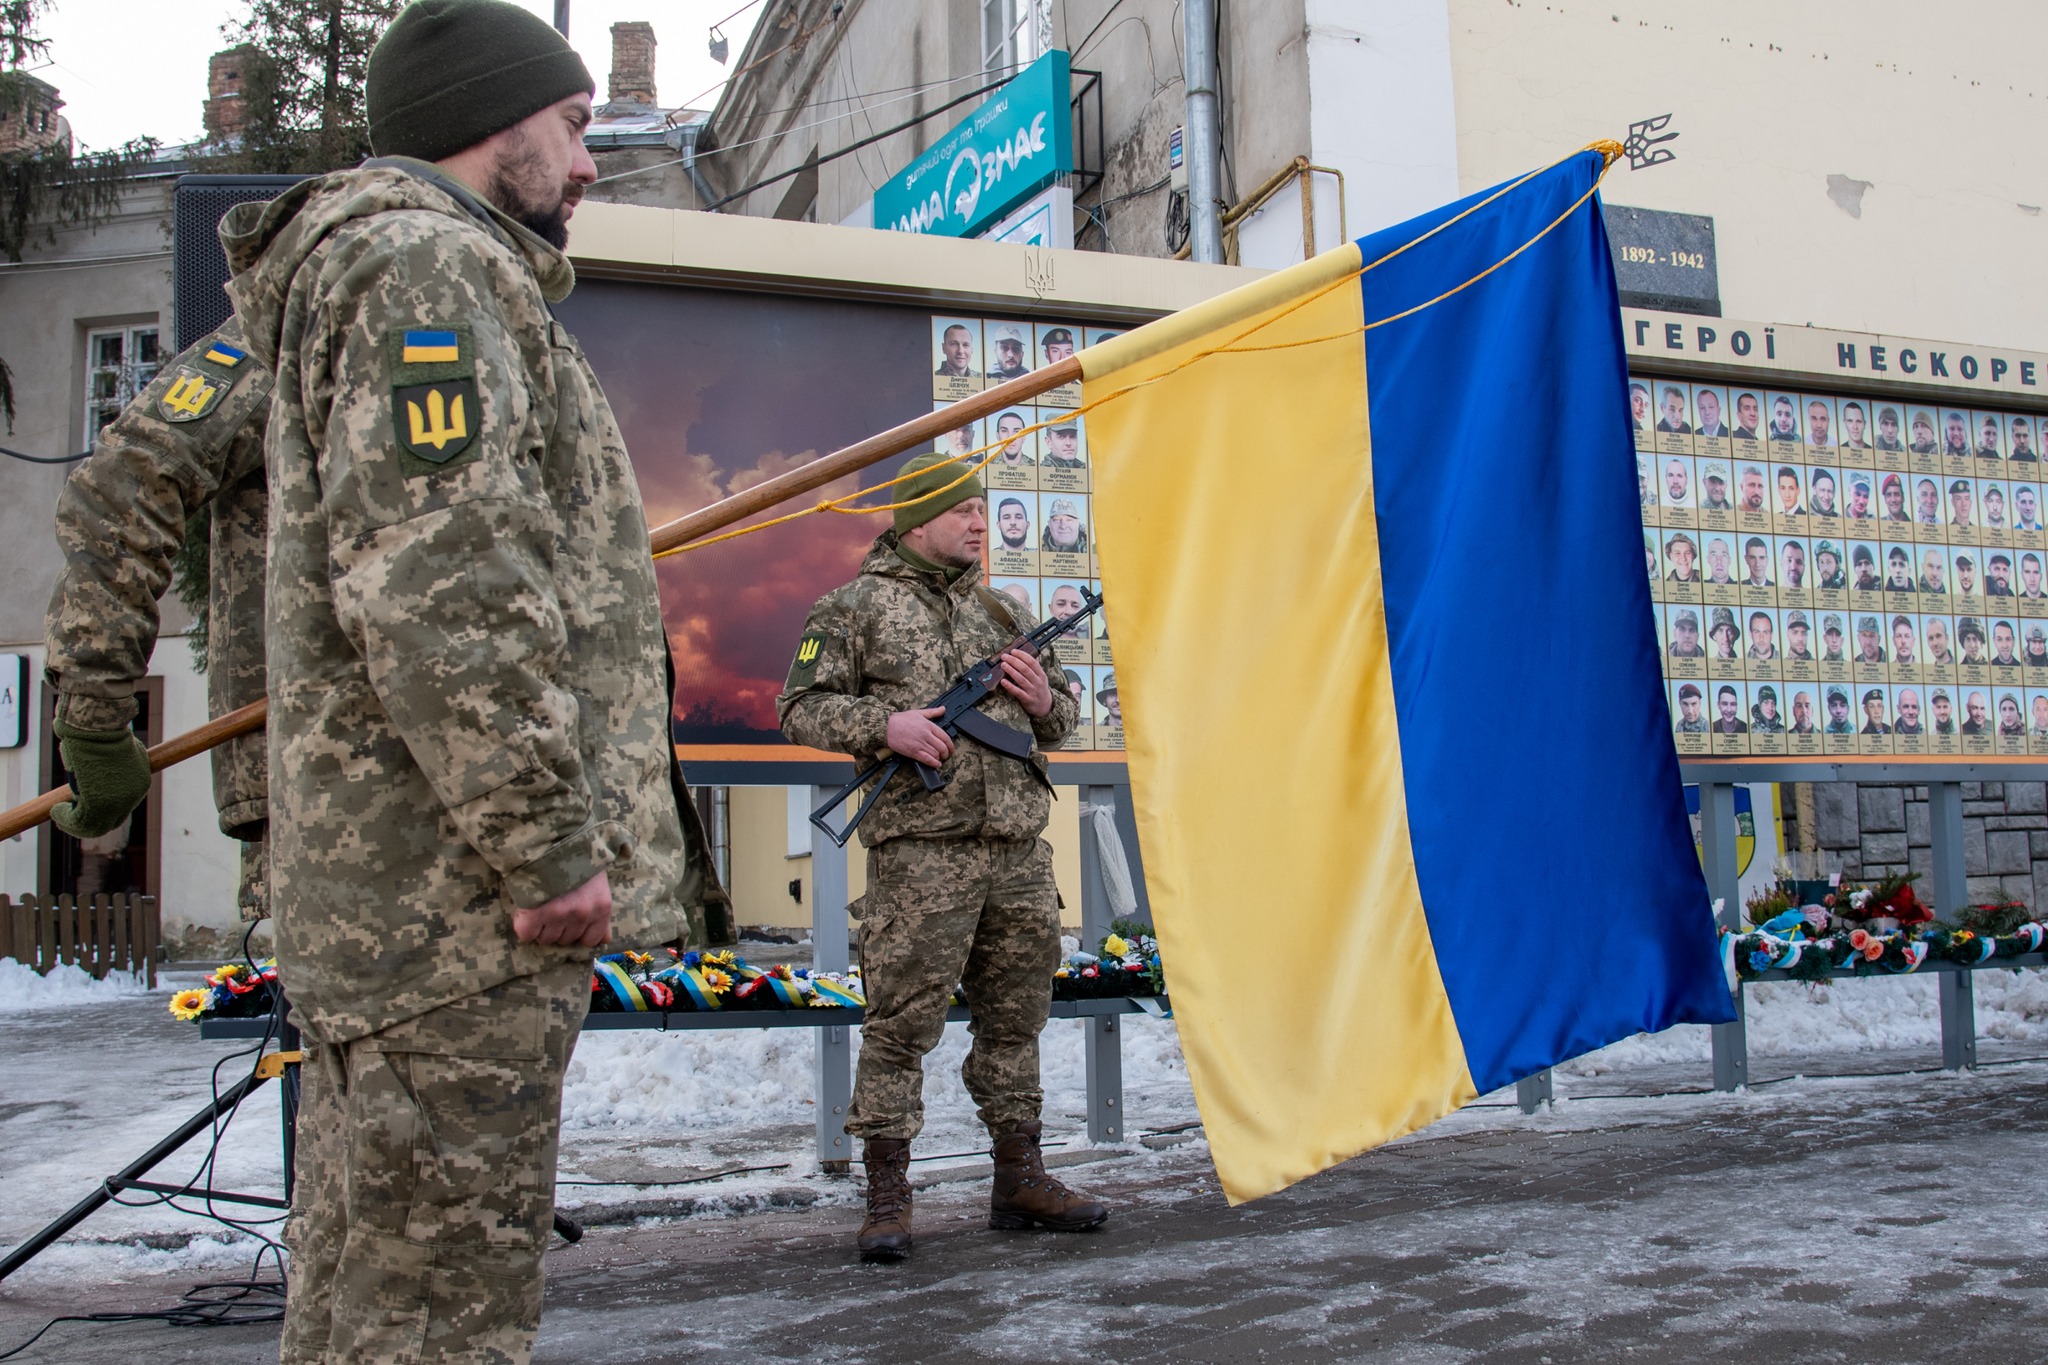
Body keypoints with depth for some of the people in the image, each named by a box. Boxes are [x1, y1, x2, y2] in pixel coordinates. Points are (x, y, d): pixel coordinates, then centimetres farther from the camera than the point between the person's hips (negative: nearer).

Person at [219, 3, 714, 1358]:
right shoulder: (427, 261, -8)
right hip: (462, 890, -11)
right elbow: (439, 584, -21)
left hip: (383, 892, 11)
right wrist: (549, 848, -19)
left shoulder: (423, 269, 26)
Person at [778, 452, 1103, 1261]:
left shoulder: (1001, 611, 19)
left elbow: (1061, 721, 25)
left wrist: (1044, 701, 2)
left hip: (1018, 845, 6)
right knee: (903, 1019, -4)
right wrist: (884, 724, -15)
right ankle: (887, 1196, 5)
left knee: (1015, 1015, 11)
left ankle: (1020, 1180, 22)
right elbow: (801, 709, -1)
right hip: (921, 847, -6)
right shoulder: (856, 606, 4)